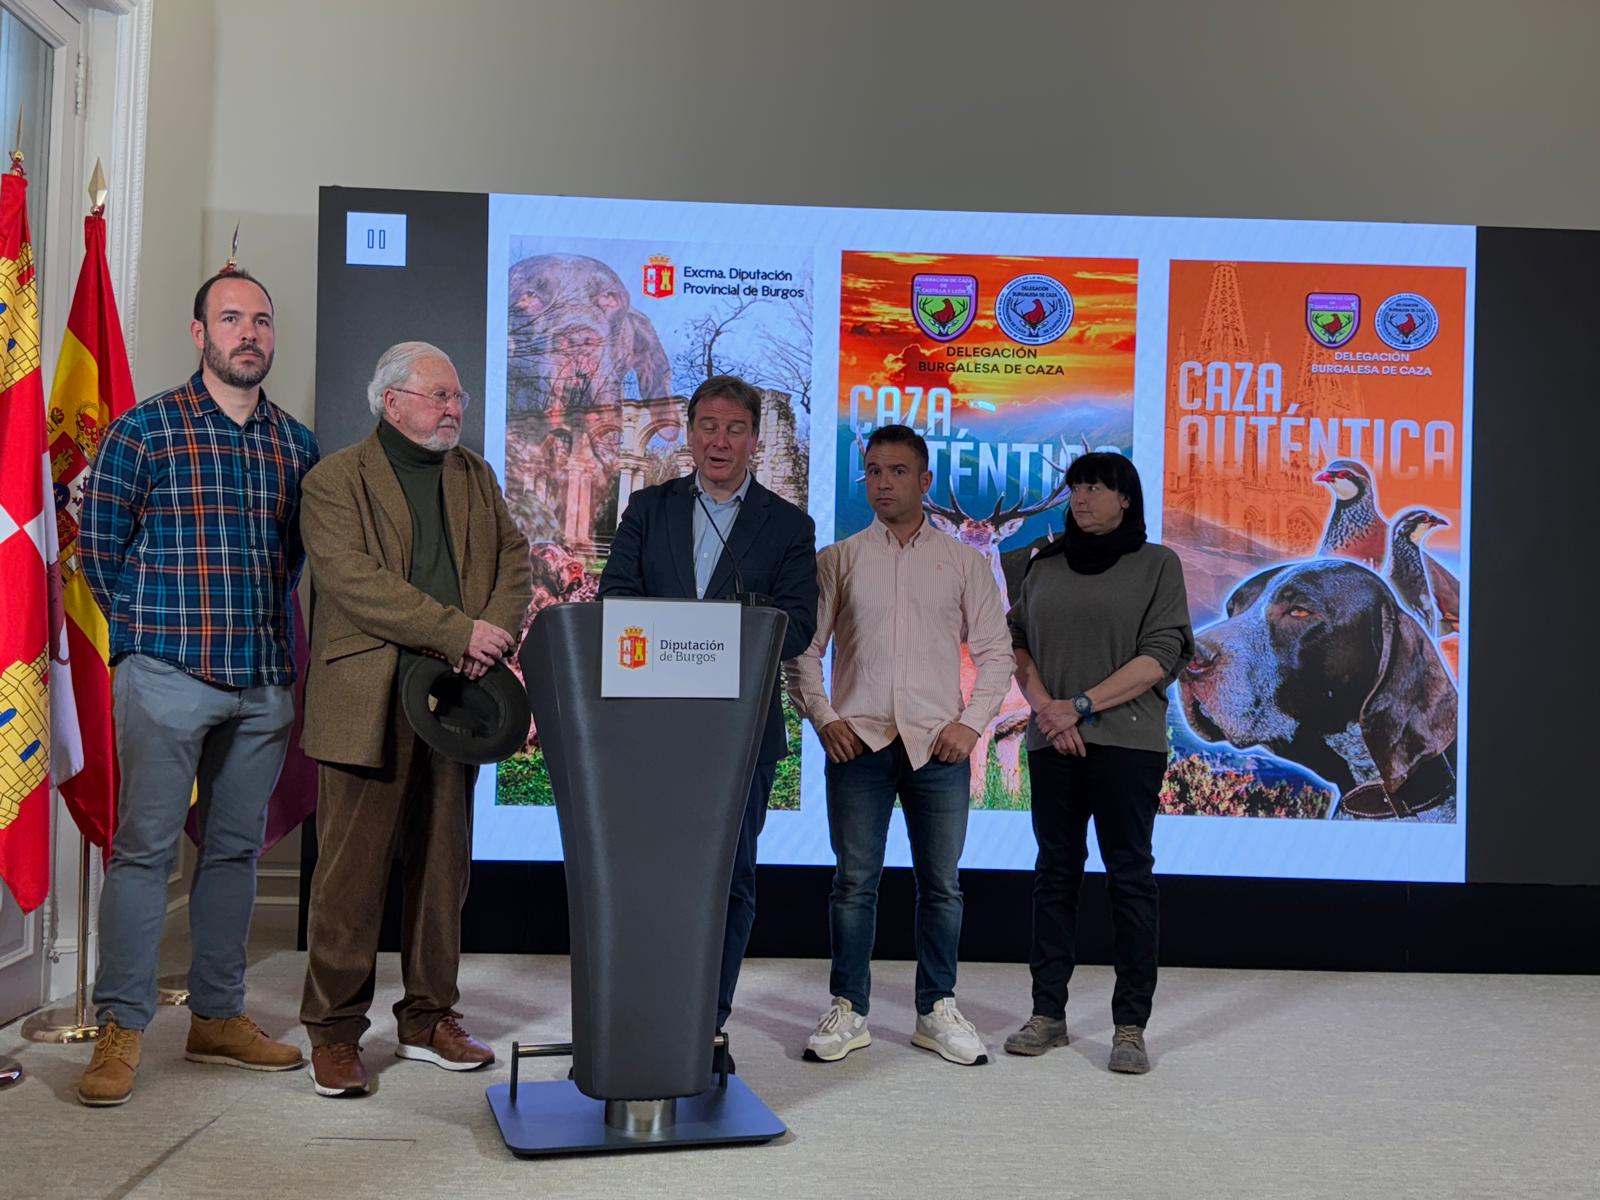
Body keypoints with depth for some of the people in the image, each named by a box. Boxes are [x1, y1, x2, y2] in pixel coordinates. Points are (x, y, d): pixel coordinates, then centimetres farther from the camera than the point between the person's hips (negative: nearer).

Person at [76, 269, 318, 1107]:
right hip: (168, 675, -4)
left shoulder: (297, 444, 11)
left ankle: (217, 1017, 20)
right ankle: (122, 1027, 6)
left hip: (264, 682, 5)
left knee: (235, 848, 10)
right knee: (144, 845, -3)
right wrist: (151, 628, 0)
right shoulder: (145, 429, -1)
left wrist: (270, 627, 9)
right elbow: (101, 542, 0)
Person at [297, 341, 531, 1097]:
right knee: (353, 872, -2)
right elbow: (353, 580, -14)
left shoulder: (474, 477, 18)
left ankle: (429, 1020, 22)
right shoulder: (336, 481, -1)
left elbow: (513, 558, 12)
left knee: (442, 865, 10)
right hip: (367, 703, -5)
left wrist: (498, 630, -9)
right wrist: (460, 631, -19)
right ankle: (334, 1034, 9)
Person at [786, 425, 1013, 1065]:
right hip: (858, 742, 0)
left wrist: (971, 723, -4)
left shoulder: (964, 562, 9)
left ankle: (938, 1011, 16)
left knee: (941, 884, 5)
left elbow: (995, 651, 8)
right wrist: (822, 717, -5)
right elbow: (803, 650, 8)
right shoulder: (837, 560, 9)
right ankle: (847, 1011, 11)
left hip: (938, 745, 1)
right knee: (854, 882, 2)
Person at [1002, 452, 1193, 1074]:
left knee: (1130, 875, -2)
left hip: (1127, 741, -4)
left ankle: (1130, 1026, 3)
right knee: (1055, 872, 7)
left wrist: (1082, 705, -12)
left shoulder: (1157, 564, 3)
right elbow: (1017, 643, 12)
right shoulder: (1044, 567, 15)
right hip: (1052, 742, 4)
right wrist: (1044, 705, -6)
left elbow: (1161, 655, -6)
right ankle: (1047, 1013, 13)